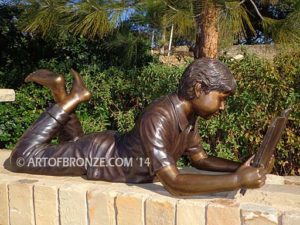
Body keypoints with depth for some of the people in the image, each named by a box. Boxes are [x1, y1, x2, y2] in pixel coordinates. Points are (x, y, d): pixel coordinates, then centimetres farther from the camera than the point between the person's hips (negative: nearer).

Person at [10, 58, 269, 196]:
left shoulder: (189, 113, -11)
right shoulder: (156, 119, -40)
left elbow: (200, 159, 0)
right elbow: (174, 184, -43)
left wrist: (239, 166, -14)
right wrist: (238, 180, -42)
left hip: (115, 147, 8)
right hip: (94, 157, -8)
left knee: (72, 143, 38)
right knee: (21, 158, 10)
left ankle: (63, 94, 25)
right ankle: (69, 101, 11)